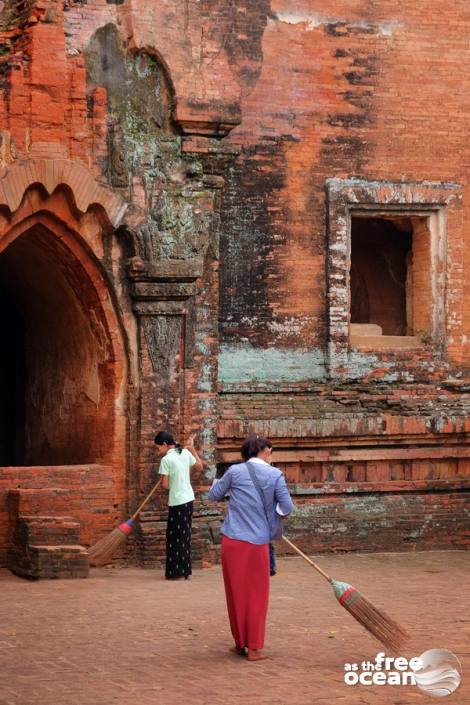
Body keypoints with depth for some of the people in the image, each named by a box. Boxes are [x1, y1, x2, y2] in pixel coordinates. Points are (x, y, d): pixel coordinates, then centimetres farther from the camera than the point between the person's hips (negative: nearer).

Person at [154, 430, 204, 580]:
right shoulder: (185, 453, 4)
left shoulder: (166, 459, -14)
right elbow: (200, 466, 17)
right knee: (185, 536, 14)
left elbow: (165, 484, -15)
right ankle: (185, 570, 17)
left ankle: (175, 572, 4)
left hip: (177, 502, -7)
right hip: (189, 499, 7)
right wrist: (192, 448, 23)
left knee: (174, 537, 3)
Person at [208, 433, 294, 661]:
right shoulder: (275, 475, -3)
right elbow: (287, 507, -3)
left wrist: (219, 483, 32)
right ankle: (254, 648, 9)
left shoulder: (234, 471, 1)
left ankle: (240, 643, 21)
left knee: (236, 592, 13)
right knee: (256, 595, 9)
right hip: (258, 542, -1)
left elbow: (213, 495, 11)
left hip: (232, 540, 2)